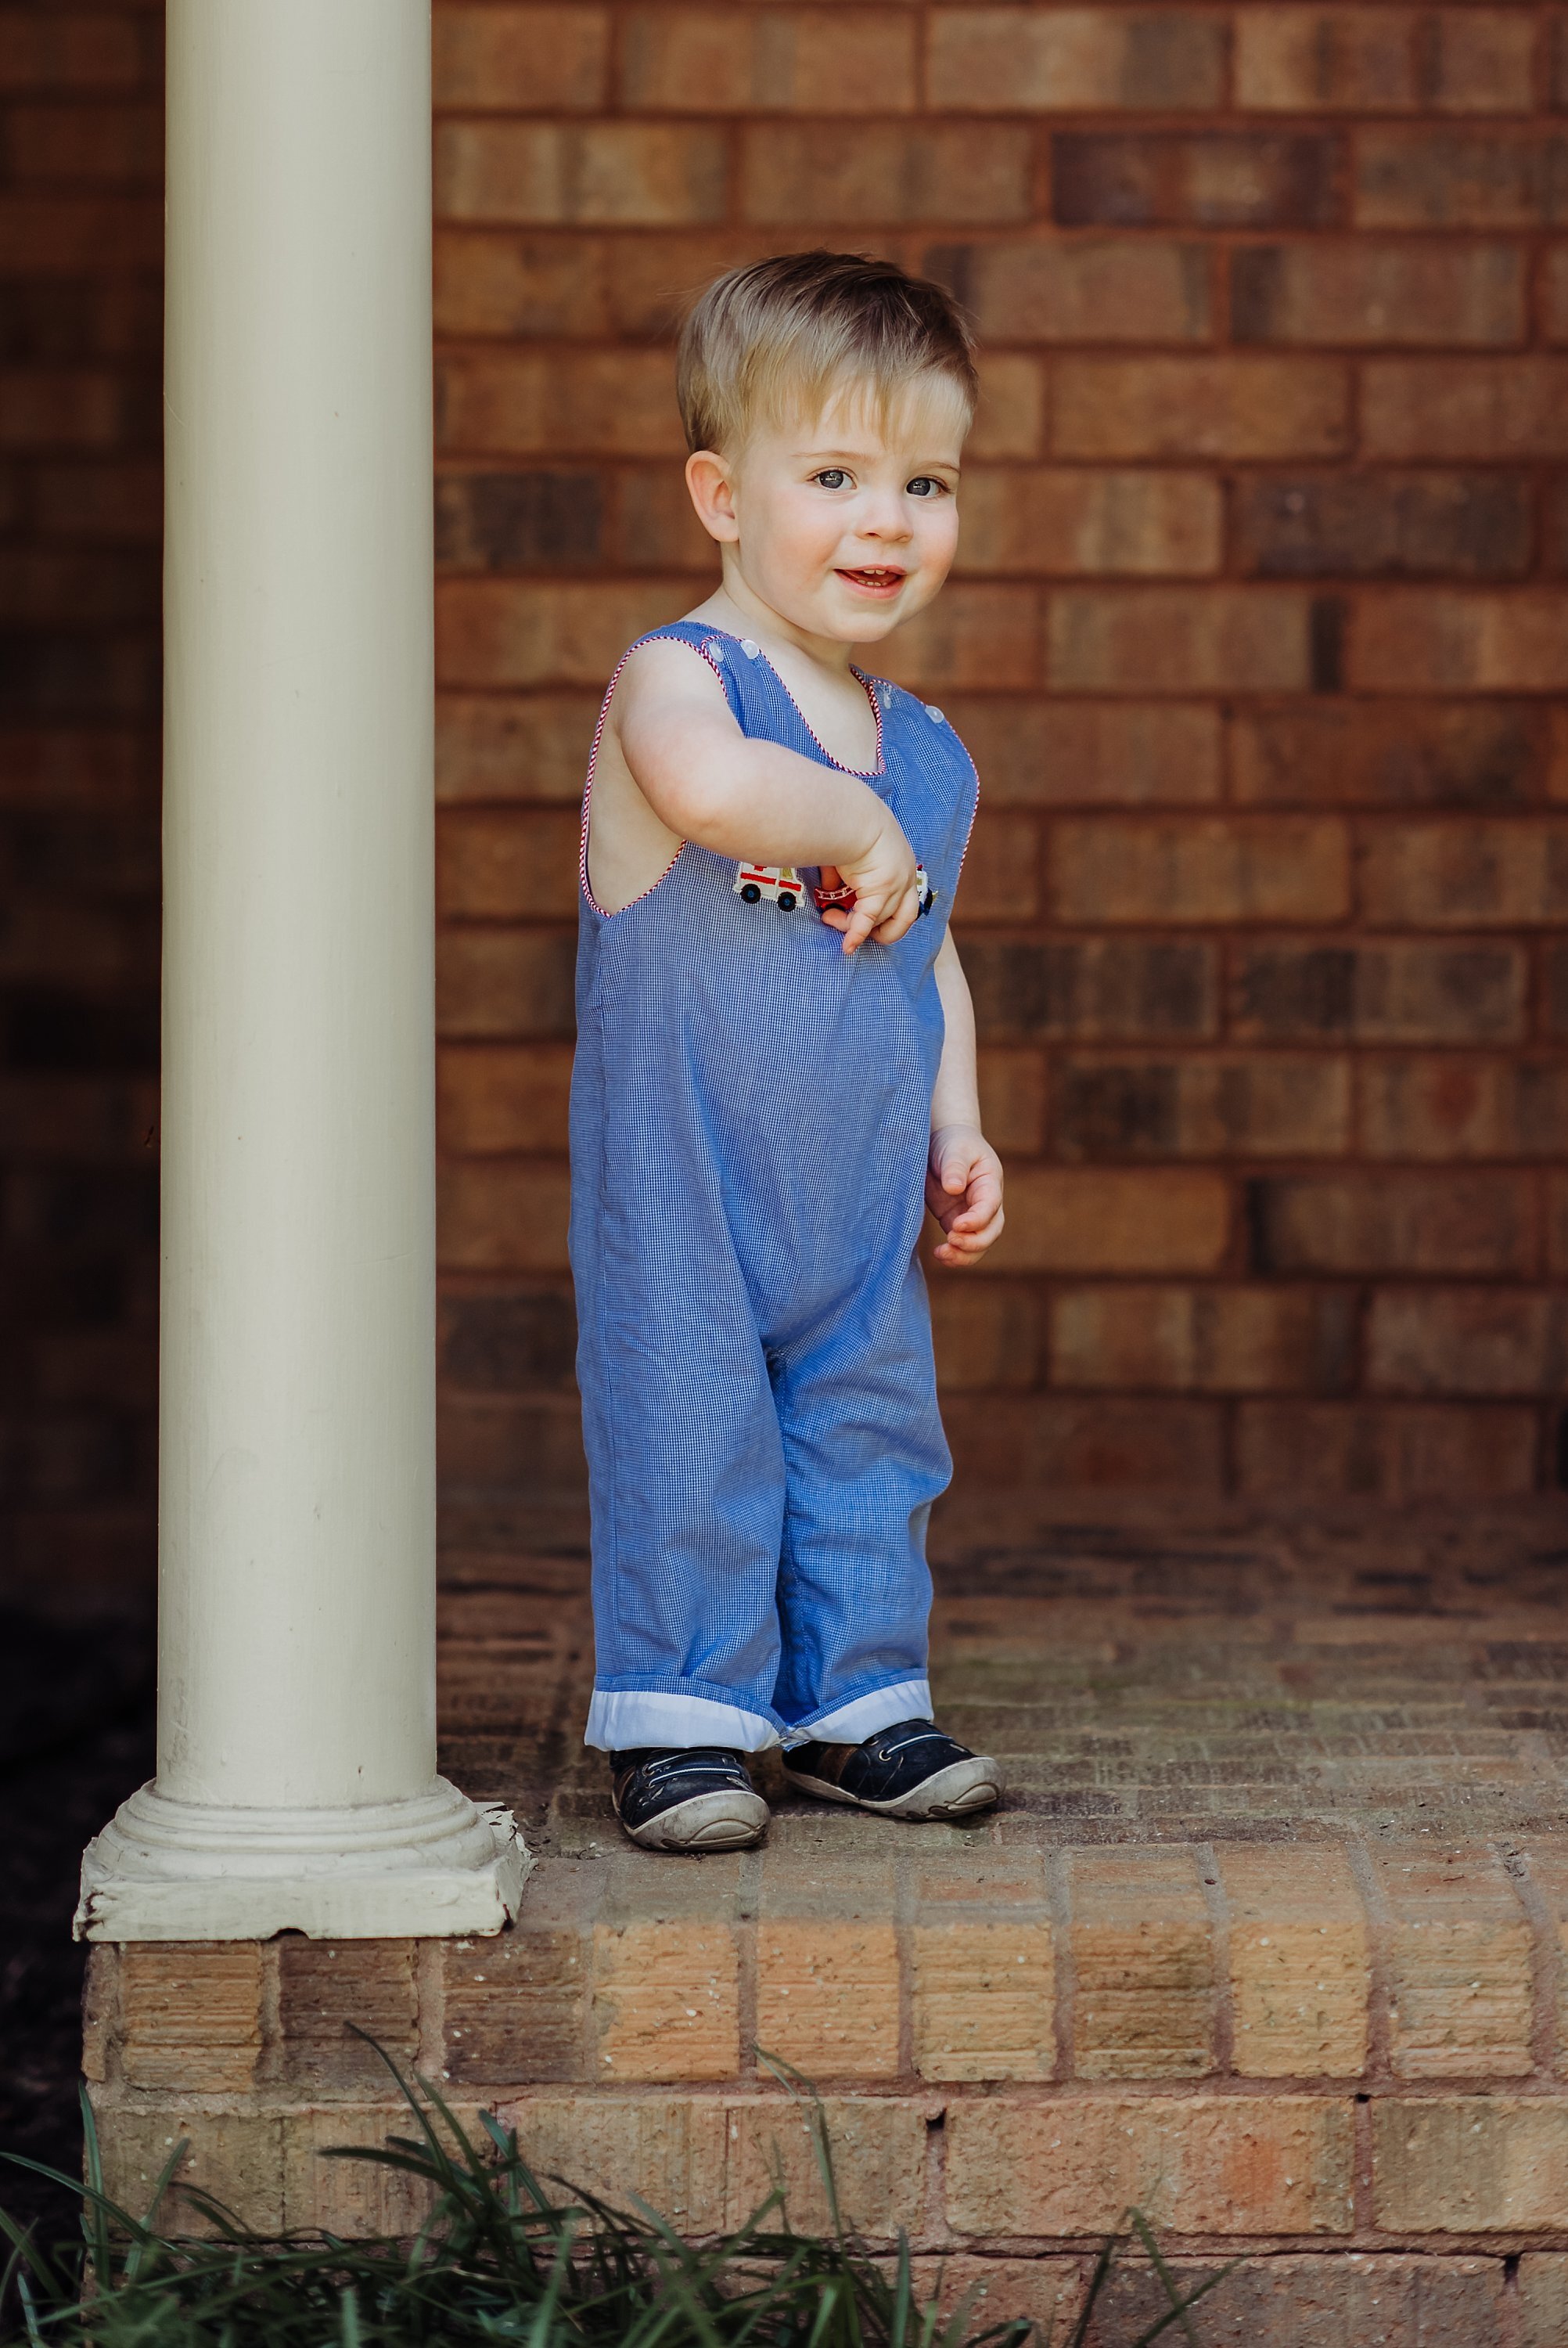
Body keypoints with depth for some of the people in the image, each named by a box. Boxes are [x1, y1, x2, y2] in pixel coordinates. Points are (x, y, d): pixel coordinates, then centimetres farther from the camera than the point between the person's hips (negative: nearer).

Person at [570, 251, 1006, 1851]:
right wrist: (860, 828, -23)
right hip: (679, 1192, -6)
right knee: (690, 1444, -1)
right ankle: (676, 1720, 12)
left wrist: (956, 1125, 11)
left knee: (869, 1432, 12)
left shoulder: (929, 757, 11)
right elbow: (710, 782, -38)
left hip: (862, 1211, 6)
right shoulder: (673, 679, -13)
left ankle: (856, 1706, 25)